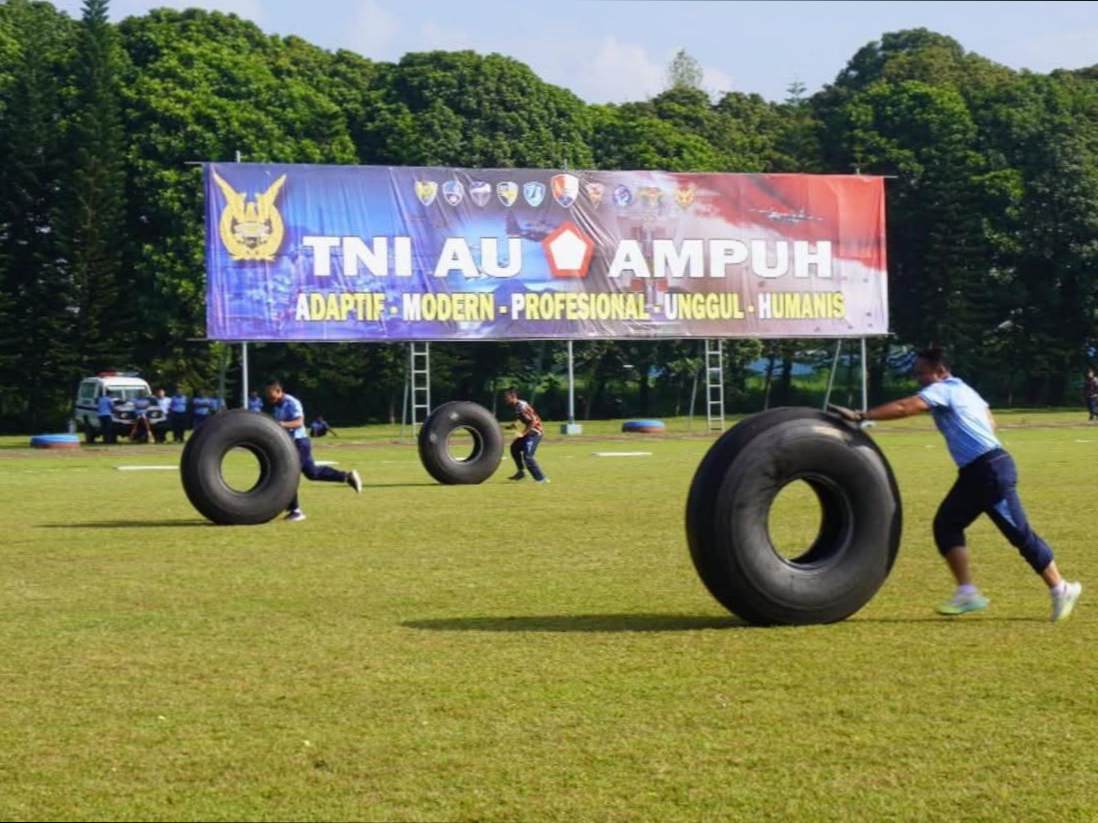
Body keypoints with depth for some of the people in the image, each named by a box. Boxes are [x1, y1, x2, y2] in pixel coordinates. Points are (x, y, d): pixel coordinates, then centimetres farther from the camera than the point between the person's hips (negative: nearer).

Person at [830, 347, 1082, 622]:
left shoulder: (943, 390, -7)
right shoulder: (963, 390, 20)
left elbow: (904, 408, -20)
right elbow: (990, 422, 25)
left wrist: (861, 416, -22)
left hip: (990, 470, -10)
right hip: (975, 473, 10)